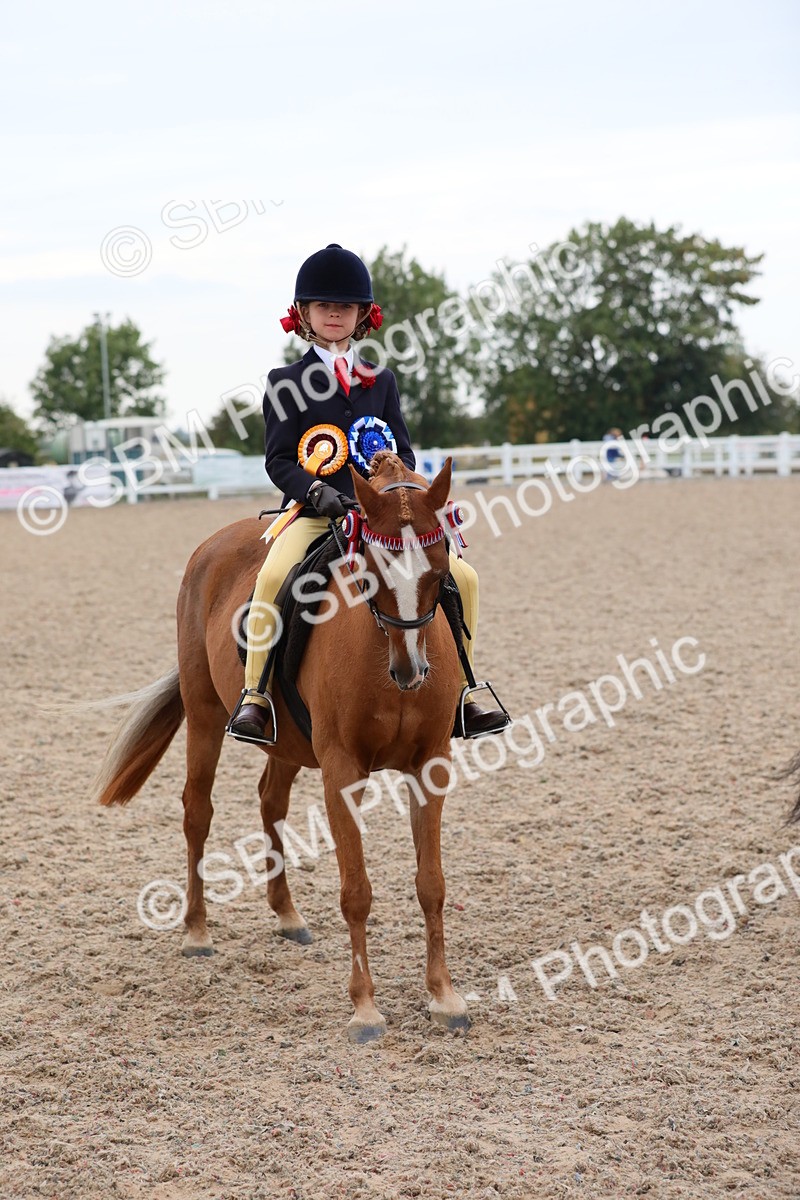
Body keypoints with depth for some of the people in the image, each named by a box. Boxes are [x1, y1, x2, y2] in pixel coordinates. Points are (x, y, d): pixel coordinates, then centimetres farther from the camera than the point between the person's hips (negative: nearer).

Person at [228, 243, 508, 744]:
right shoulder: (285, 383, 5)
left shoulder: (382, 380, 14)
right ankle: (255, 695, -21)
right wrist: (315, 490, -21)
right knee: (274, 576, -34)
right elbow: (280, 459, -2)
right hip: (314, 512, -3)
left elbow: (403, 452, 9)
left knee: (462, 576, -8)